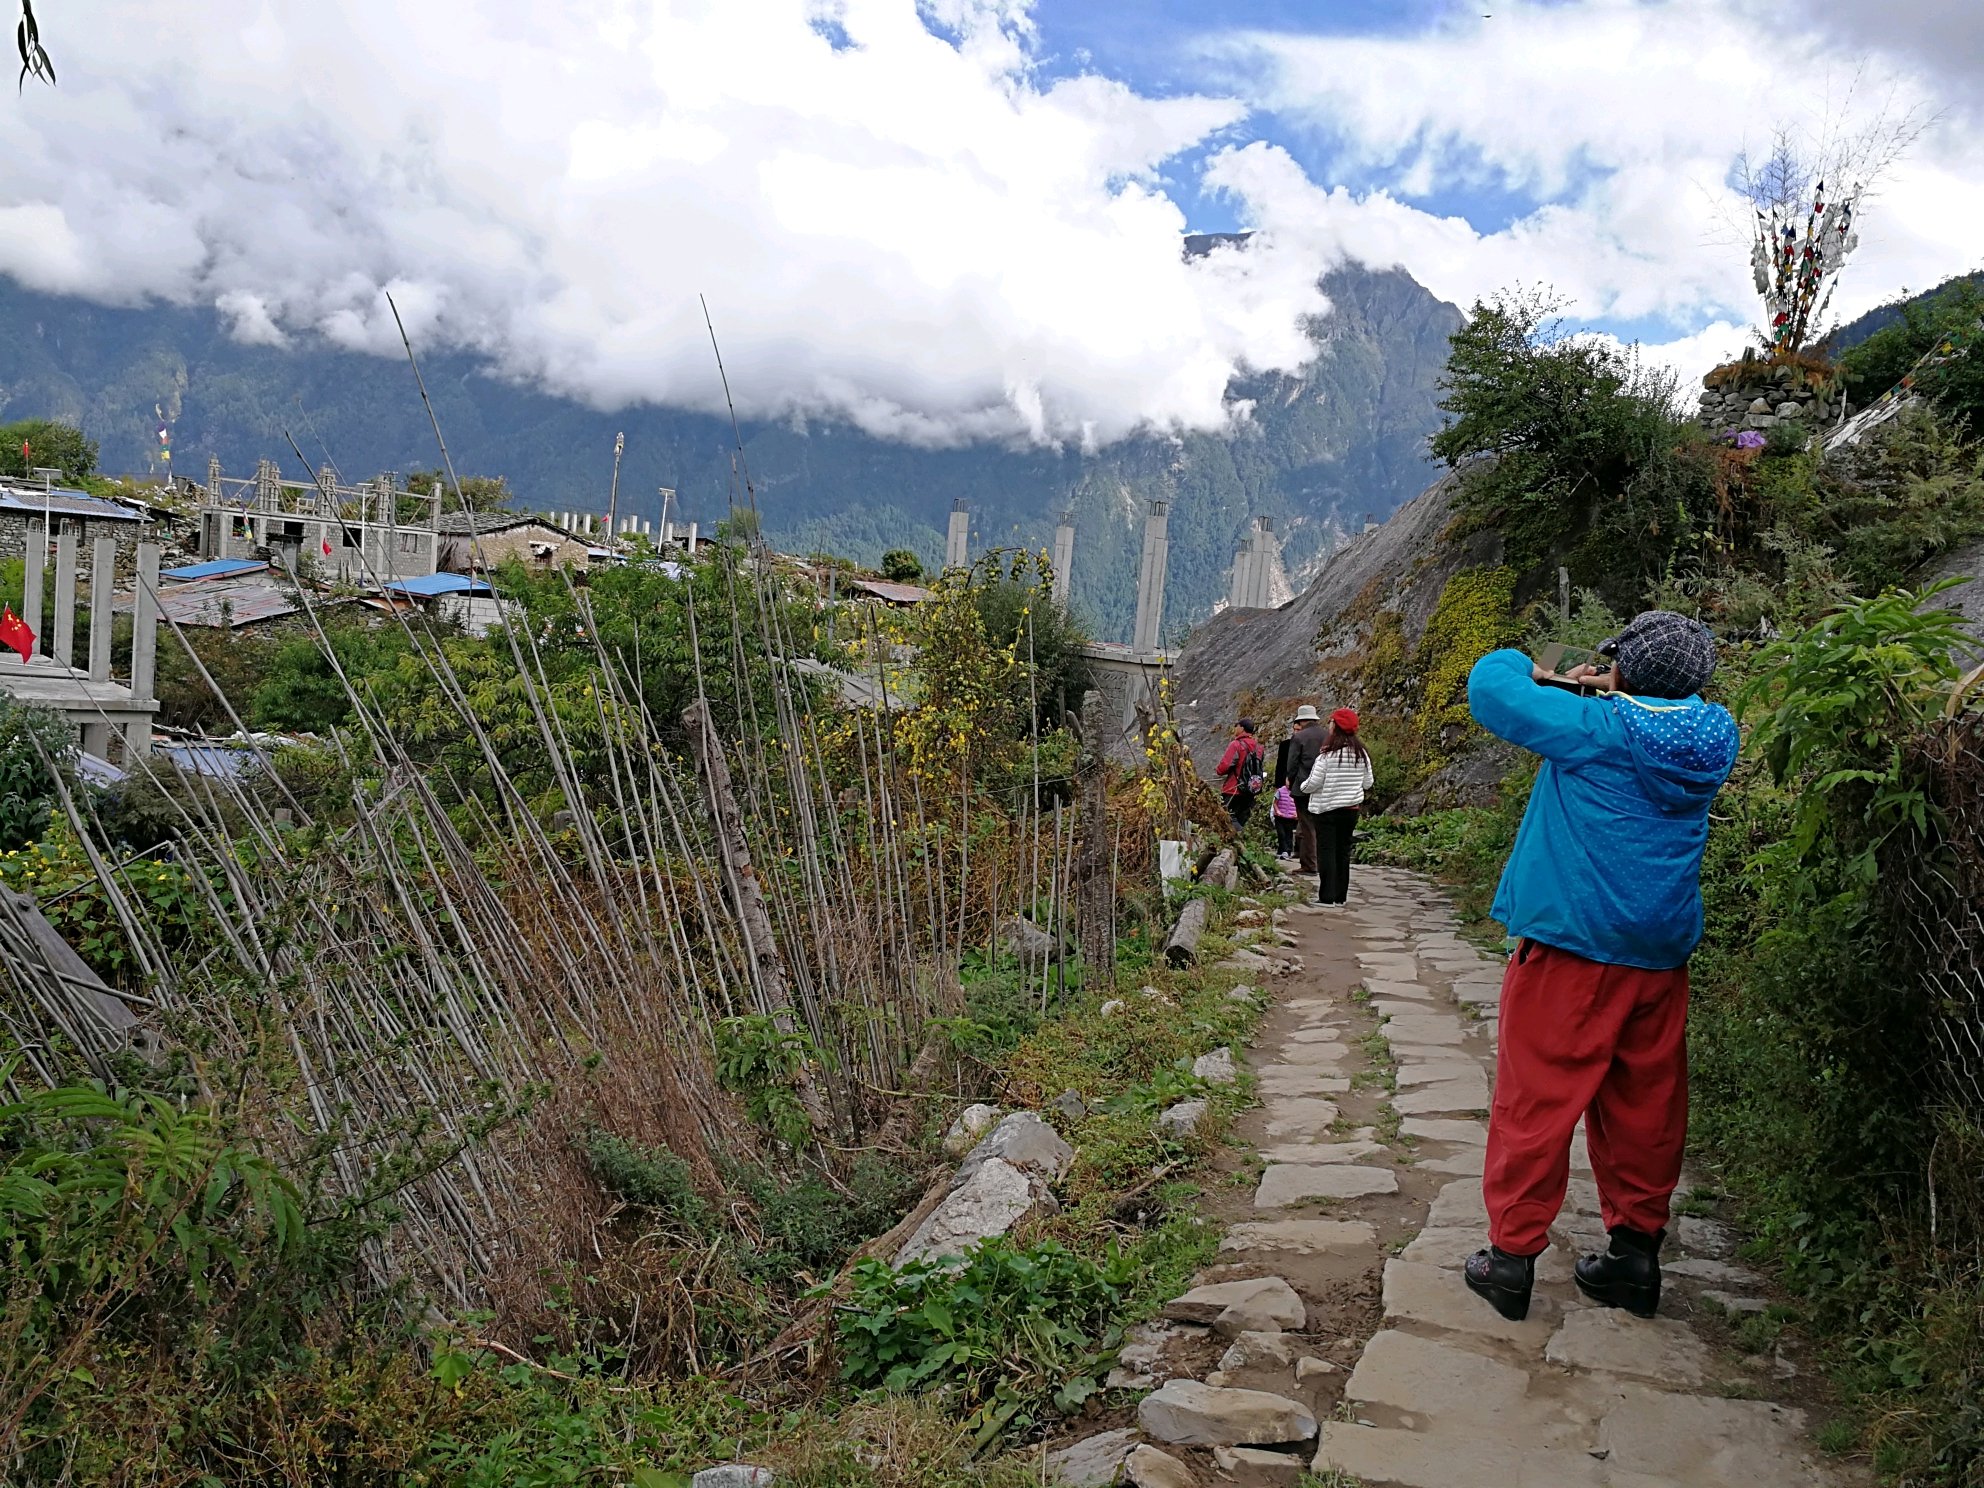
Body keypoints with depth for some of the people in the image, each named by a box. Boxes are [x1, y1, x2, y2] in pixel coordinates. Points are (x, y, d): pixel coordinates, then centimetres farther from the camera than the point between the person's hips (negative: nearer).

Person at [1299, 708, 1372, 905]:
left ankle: (1327, 896, -3)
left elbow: (1313, 783, -14)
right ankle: (1341, 896, 17)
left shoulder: (1328, 753, -16)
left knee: (1326, 851, 0)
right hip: (1352, 808, 5)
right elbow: (1367, 783, 9)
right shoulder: (1361, 753, 0)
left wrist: (1303, 787, 7)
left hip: (1328, 808, -5)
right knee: (1343, 851, 13)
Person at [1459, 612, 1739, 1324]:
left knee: (1537, 1098, 2)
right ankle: (1636, 1252, 23)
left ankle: (1512, 1253, 8)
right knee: (1647, 1104, 14)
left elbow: (1489, 686, -7)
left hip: (1572, 944, -6)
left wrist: (1531, 670, 12)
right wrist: (1612, 697, 12)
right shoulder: (1711, 739, 2)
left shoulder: (1592, 726, -15)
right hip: (1662, 951, 6)